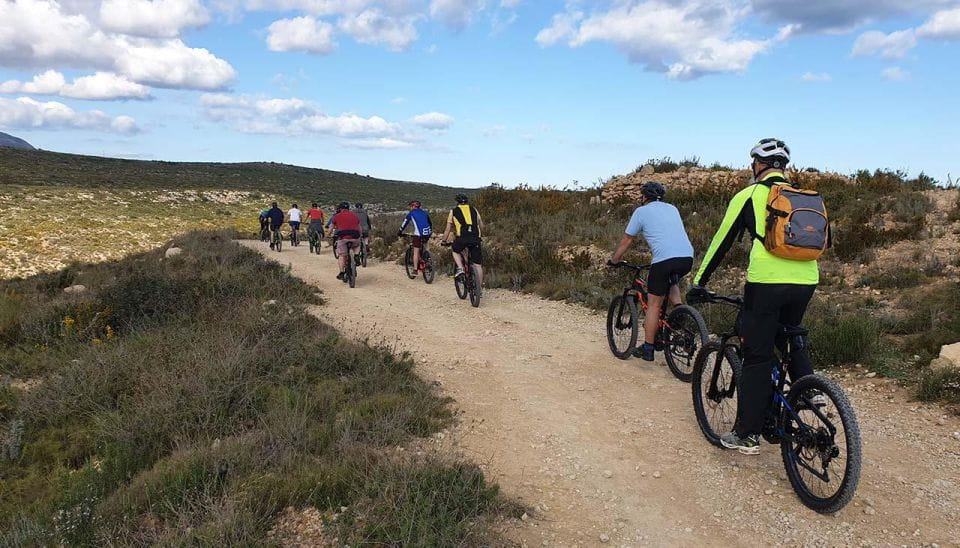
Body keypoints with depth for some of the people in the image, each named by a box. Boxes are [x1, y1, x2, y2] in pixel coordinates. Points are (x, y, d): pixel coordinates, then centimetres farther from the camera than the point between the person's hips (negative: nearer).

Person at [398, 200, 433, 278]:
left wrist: (399, 233, 25)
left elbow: (404, 224, 13)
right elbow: (430, 223, 30)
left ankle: (415, 270, 6)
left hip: (418, 234, -4)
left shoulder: (411, 214, 10)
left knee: (416, 252, 5)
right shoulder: (424, 213, 22)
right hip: (428, 233, 4)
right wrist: (431, 232, 43)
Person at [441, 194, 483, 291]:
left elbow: (448, 229, 18)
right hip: (475, 239, 2)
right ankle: (479, 289, 14)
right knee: (478, 265, 10)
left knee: (455, 251, 30)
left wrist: (444, 241, 31)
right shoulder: (474, 210, 23)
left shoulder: (453, 211, 18)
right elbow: (482, 227, 26)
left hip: (462, 237, -2)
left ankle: (460, 268, 6)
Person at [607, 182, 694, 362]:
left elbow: (627, 240, 13)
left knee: (654, 304, 5)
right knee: (671, 281, 37)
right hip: (687, 257, 6)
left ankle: (647, 348, 9)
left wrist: (613, 260, 26)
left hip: (665, 259, -6)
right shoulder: (672, 208, 25)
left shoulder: (641, 211, 9)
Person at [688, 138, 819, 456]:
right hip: (807, 280, 5)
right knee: (790, 334, 34)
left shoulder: (749, 195, 7)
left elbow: (722, 241, 8)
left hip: (767, 281, -5)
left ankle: (747, 435, 8)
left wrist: (699, 282, 16)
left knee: (757, 357, 4)